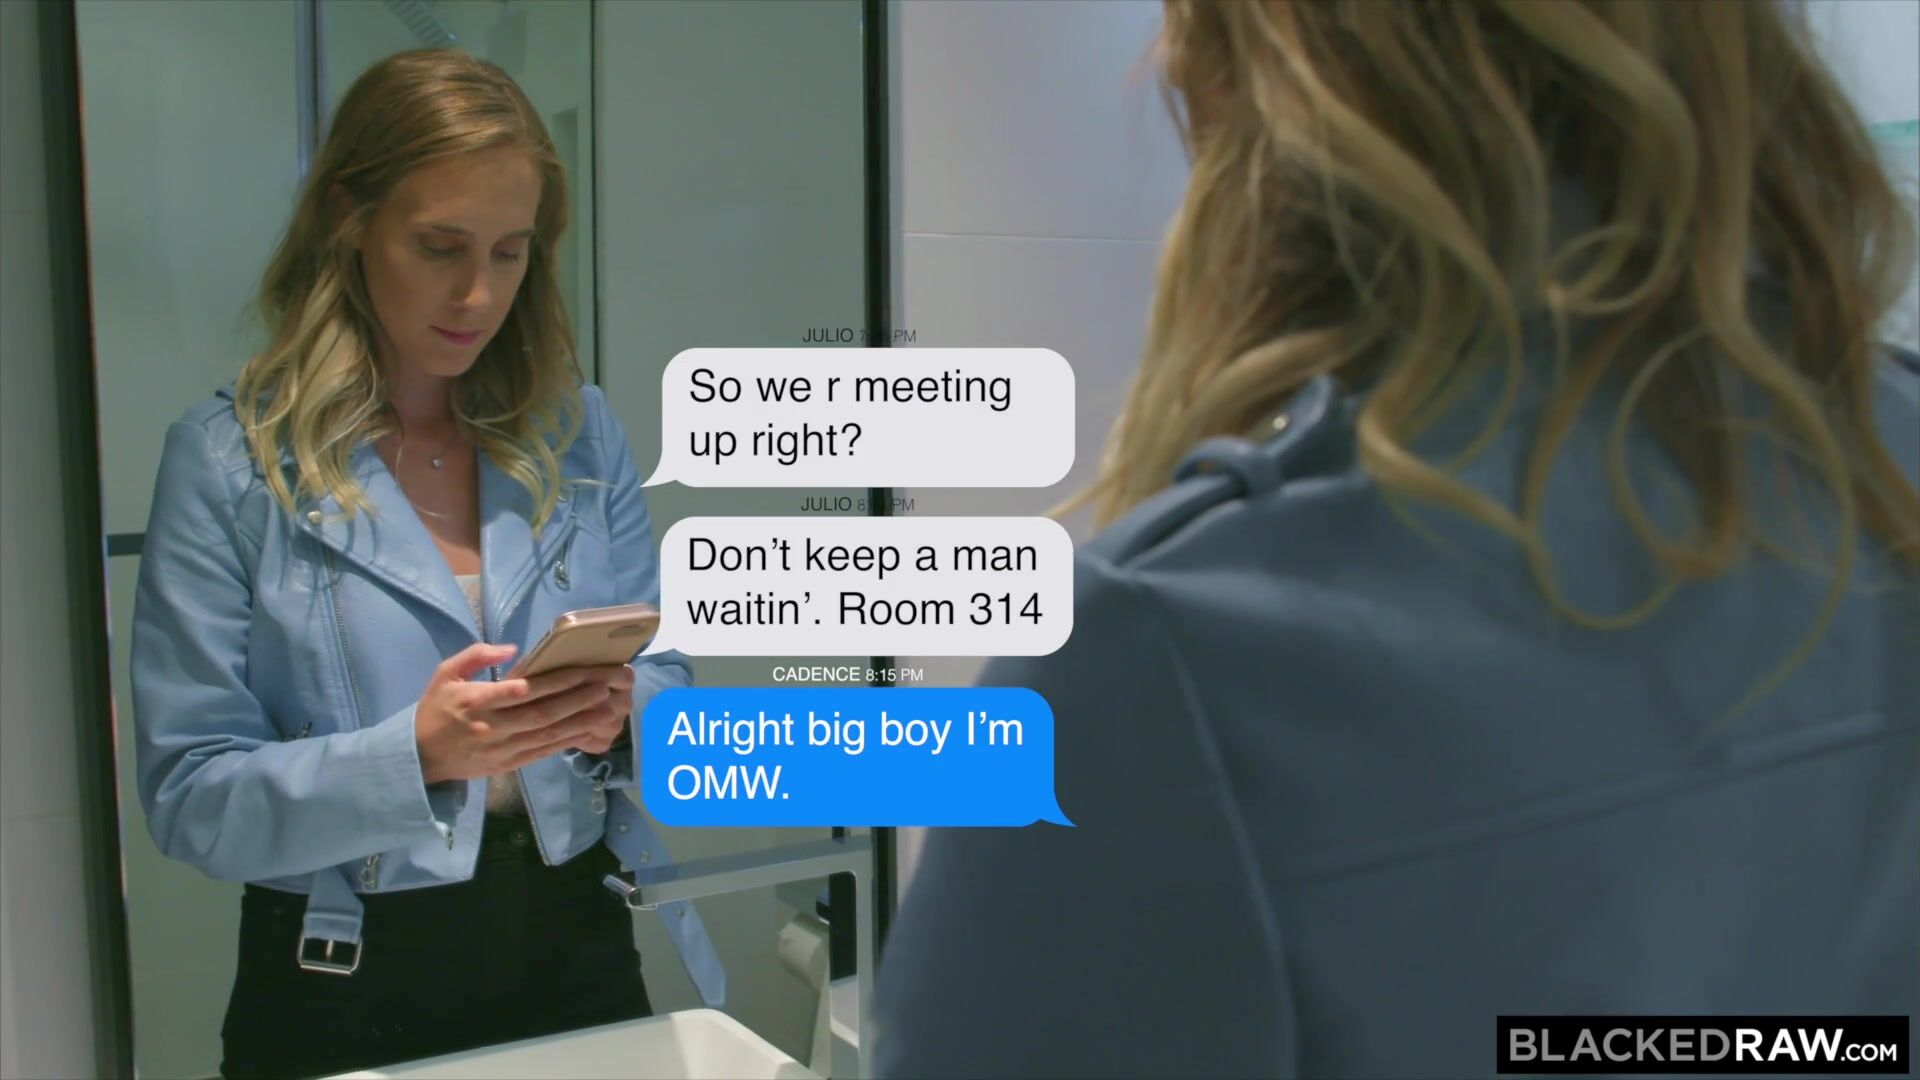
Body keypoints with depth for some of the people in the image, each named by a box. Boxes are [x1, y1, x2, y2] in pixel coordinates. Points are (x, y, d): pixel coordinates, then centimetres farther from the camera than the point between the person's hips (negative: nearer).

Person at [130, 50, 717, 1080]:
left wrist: (620, 715, -20)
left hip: (575, 955, 3)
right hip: (345, 995, -3)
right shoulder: (225, 458, -9)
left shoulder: (579, 433, 0)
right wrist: (413, 754, -27)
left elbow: (667, 682, 2)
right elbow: (190, 797, -12)